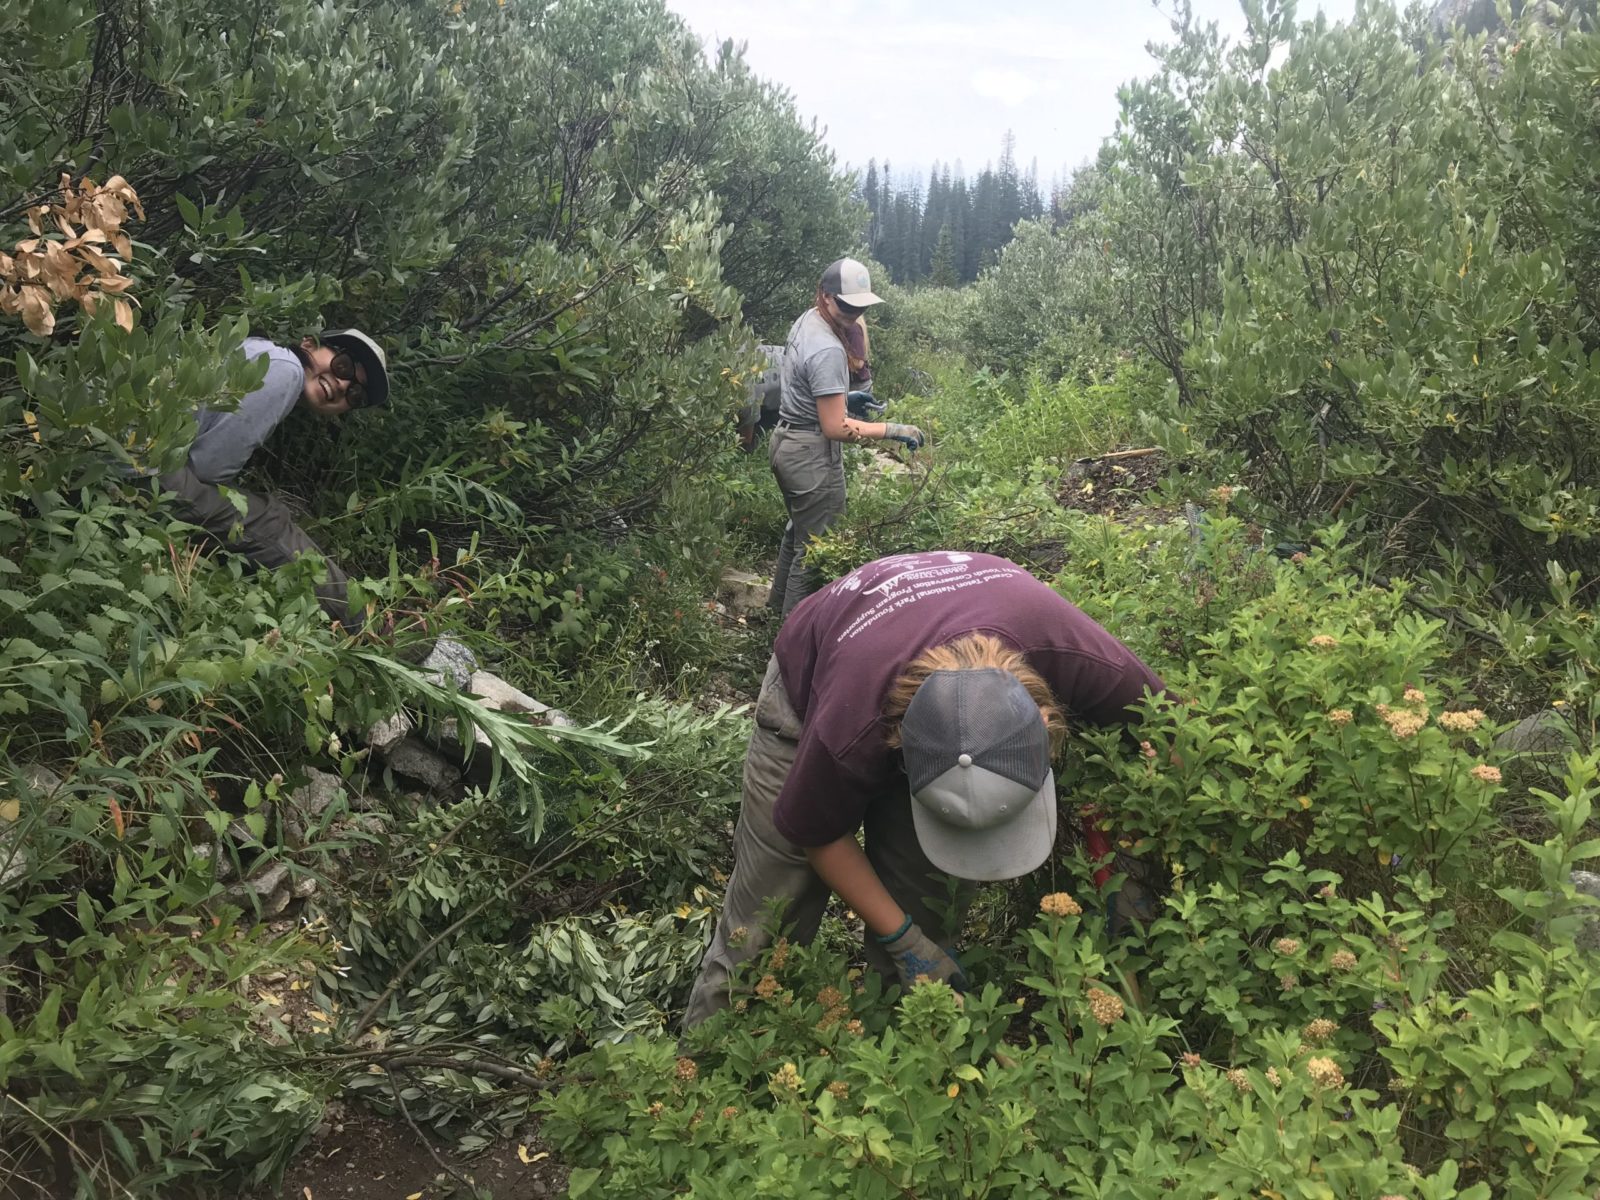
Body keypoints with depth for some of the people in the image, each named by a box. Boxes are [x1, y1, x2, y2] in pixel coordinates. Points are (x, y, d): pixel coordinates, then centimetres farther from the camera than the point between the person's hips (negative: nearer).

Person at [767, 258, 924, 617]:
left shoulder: (805, 320, 5)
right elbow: (835, 428, -25)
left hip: (786, 440, 11)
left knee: (798, 530, 25)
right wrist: (893, 430, -22)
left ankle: (781, 607, 40)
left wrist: (845, 396, 15)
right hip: (812, 455, -11)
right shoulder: (828, 350, -26)